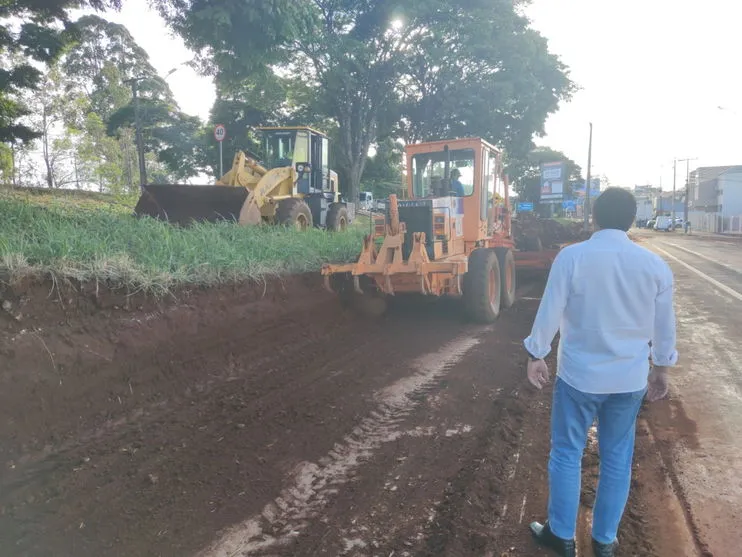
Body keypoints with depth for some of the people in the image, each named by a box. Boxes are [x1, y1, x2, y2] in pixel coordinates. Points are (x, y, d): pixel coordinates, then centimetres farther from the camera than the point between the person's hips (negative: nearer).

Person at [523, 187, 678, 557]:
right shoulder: (655, 264, -4)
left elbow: (549, 313, -11)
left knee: (566, 454, 12)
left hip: (579, 375, -3)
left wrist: (535, 356, 4)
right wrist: (661, 369, 20)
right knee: (617, 458, 17)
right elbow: (664, 326, 5)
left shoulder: (571, 257, -14)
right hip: (630, 378, 3)